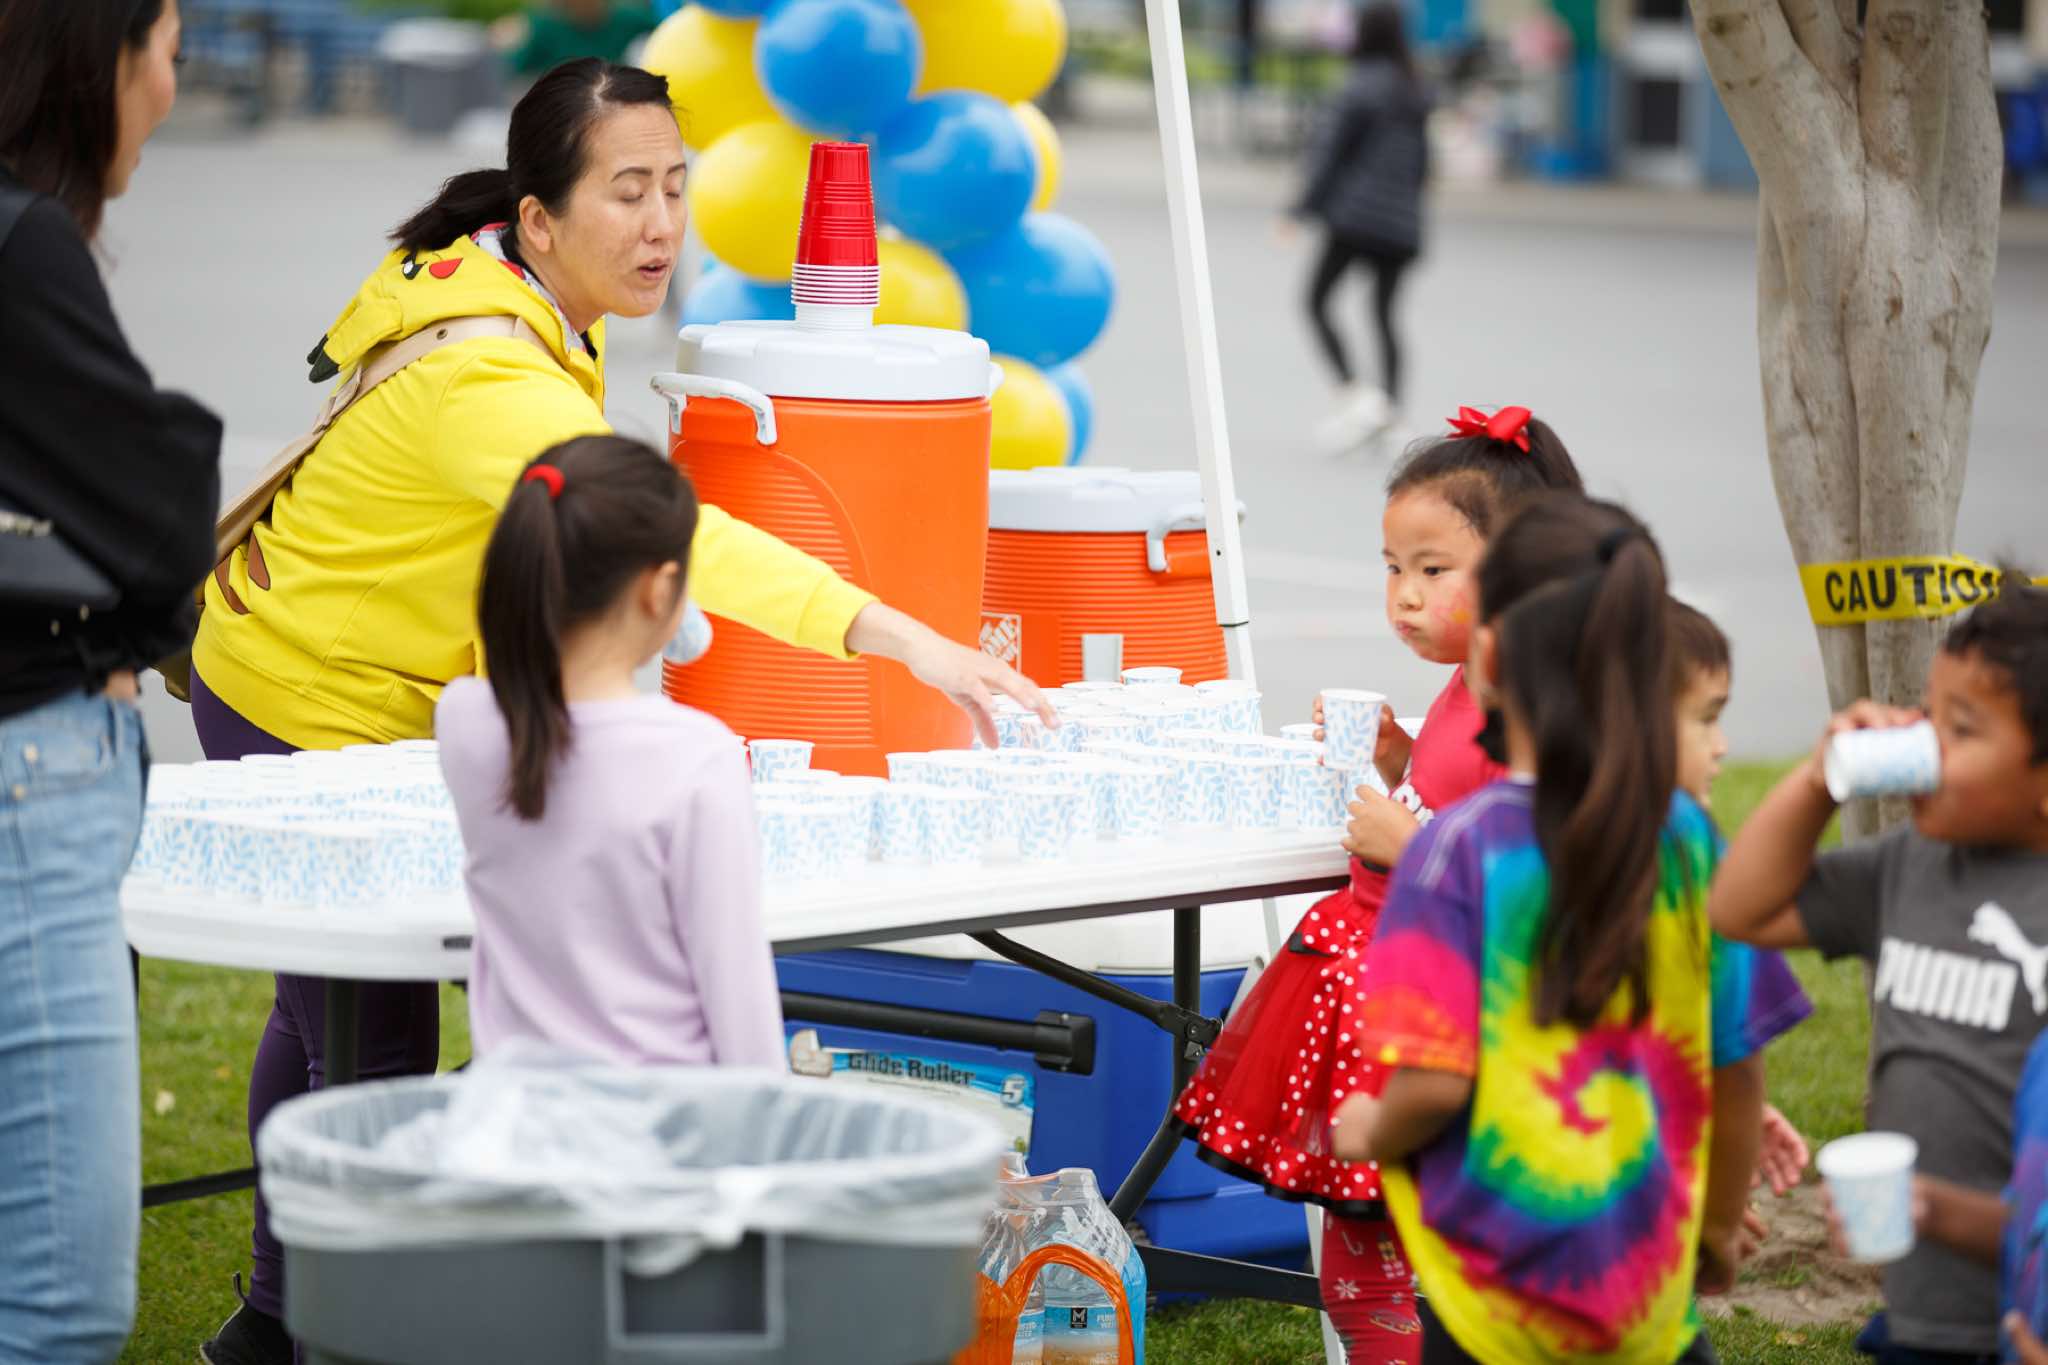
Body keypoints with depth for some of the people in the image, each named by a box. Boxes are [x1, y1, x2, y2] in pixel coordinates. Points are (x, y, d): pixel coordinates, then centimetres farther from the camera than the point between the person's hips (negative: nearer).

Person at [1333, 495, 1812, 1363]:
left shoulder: (1463, 845, -13)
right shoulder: (1690, 840, -1)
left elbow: (1435, 1082, -19)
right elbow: (1738, 1068, 5)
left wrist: (1371, 1133, 3)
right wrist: (1720, 1227, 21)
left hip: (1502, 1287, -3)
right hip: (1650, 1285, 4)